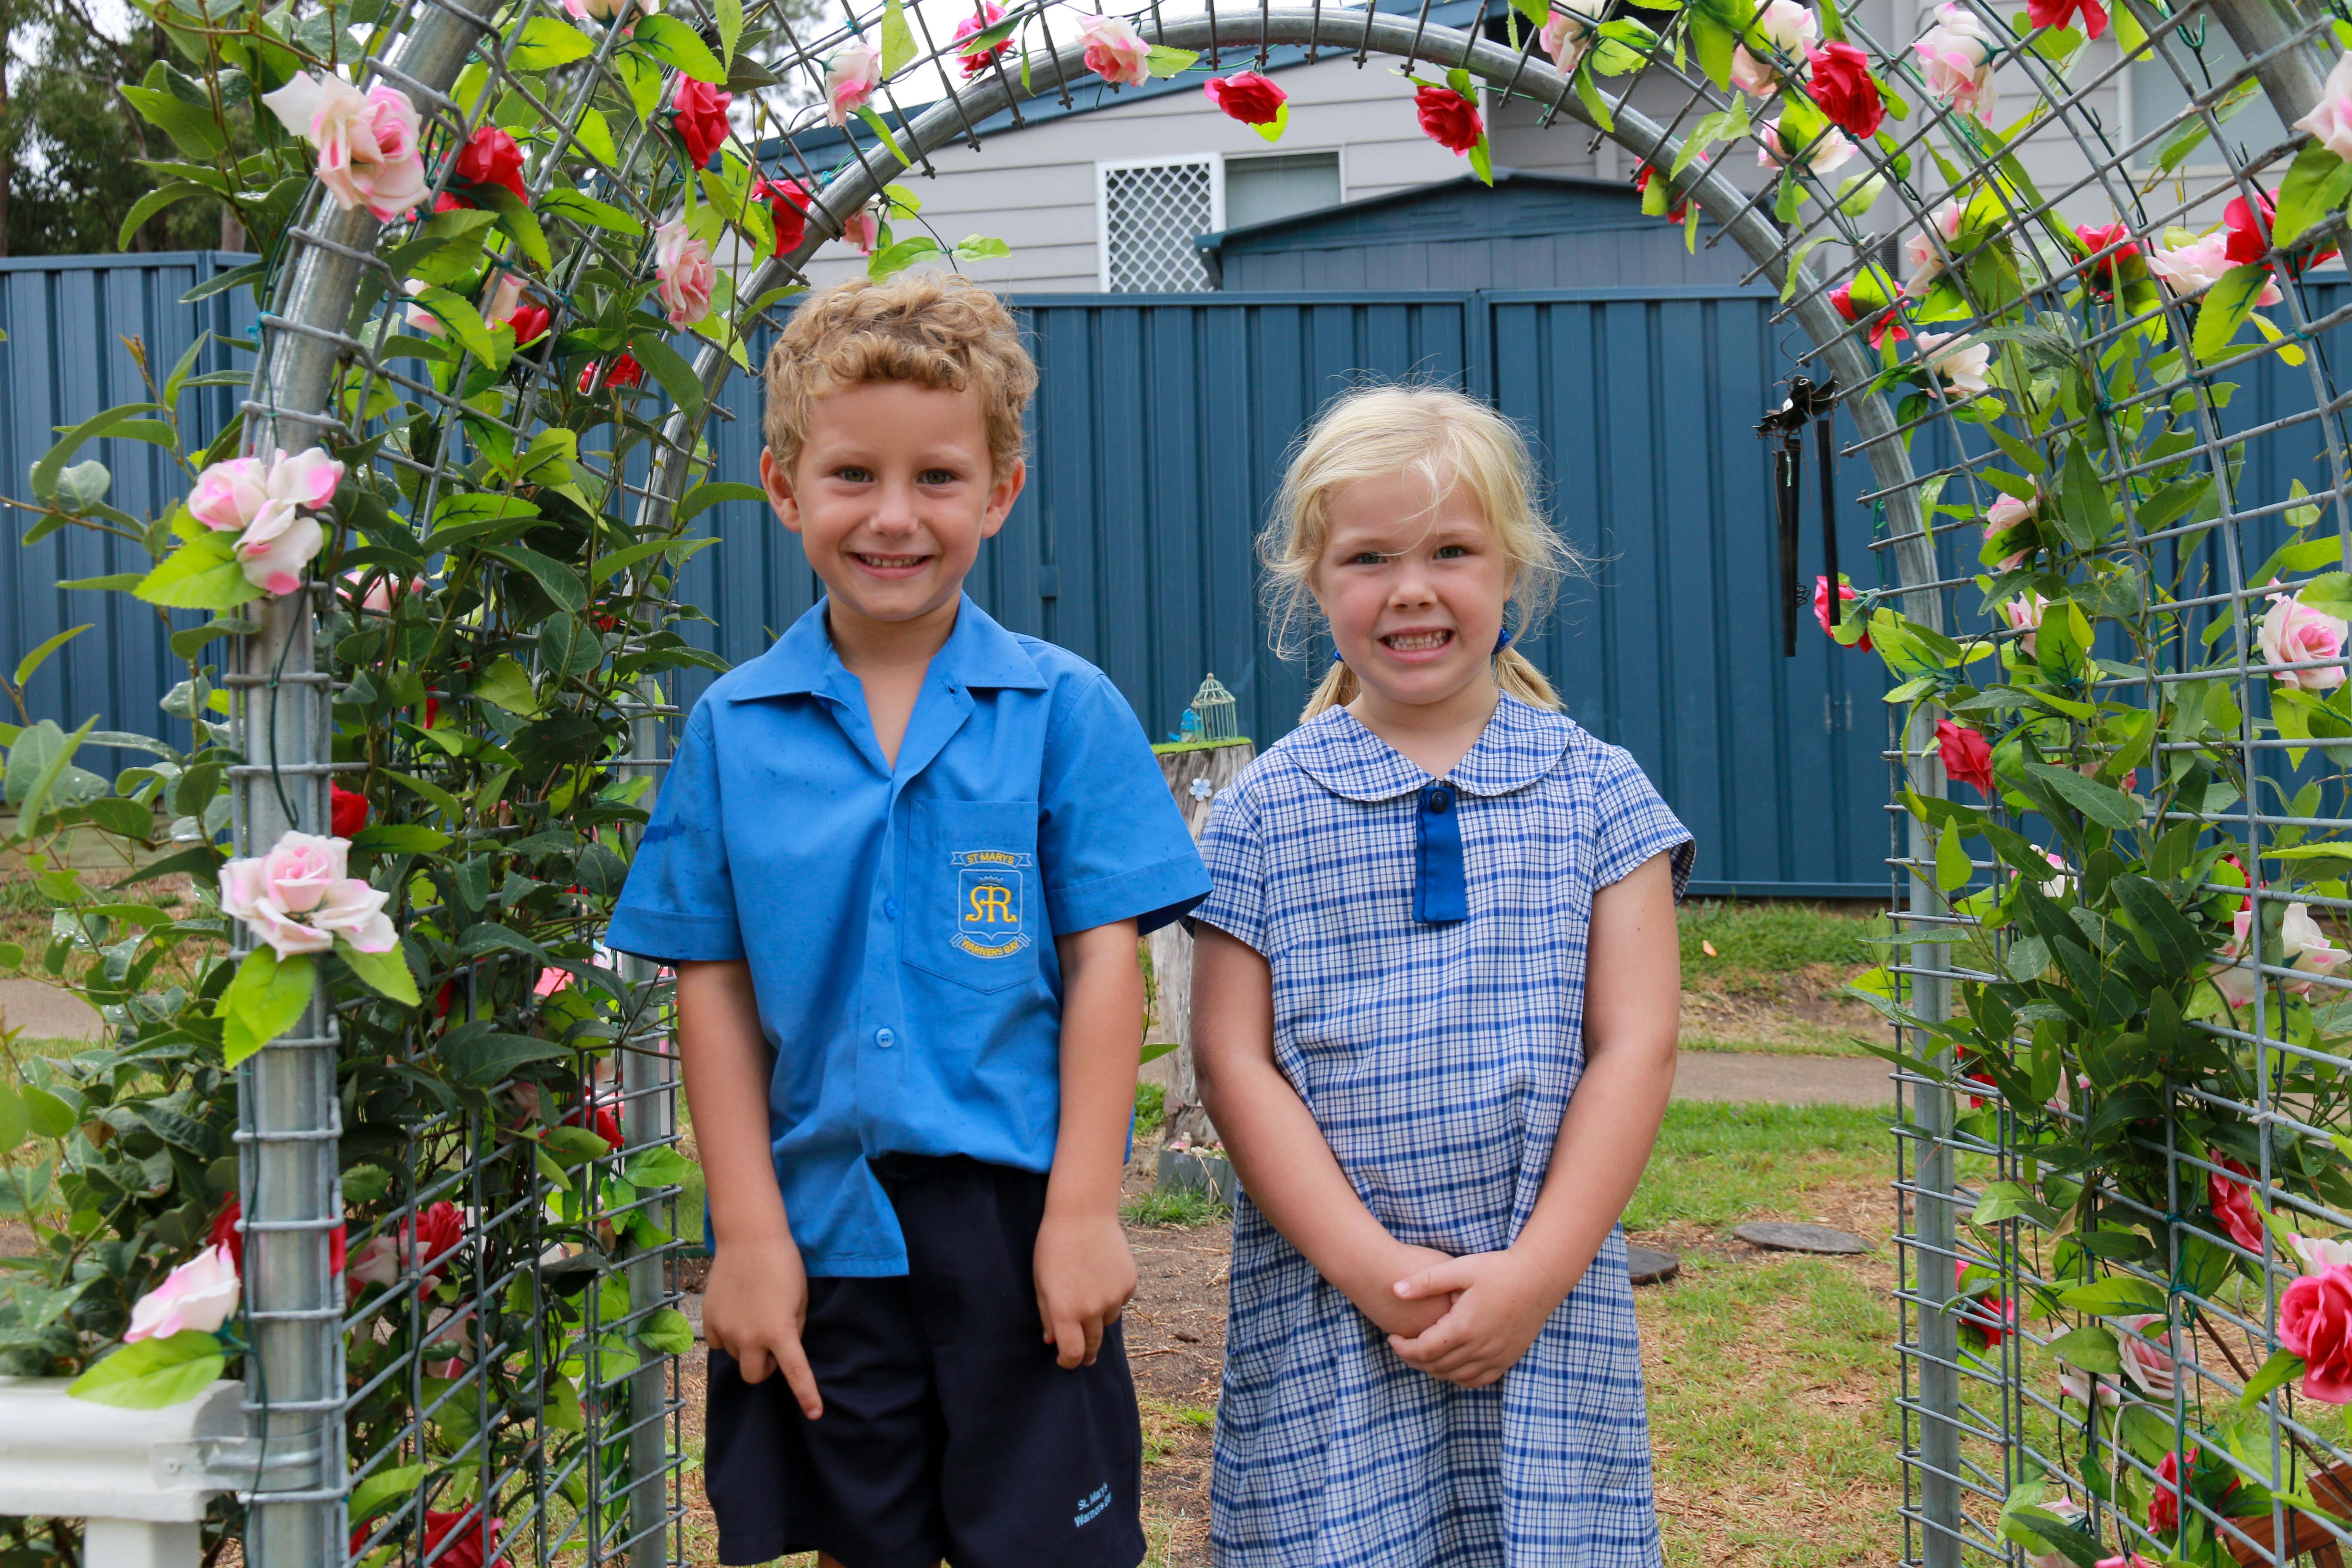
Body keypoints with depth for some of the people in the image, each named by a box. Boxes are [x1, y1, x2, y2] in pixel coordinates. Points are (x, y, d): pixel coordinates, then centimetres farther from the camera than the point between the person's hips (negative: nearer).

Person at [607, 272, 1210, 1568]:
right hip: (823, 1226, 2)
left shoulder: (1064, 709, -4)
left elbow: (1103, 962, -4)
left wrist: (1084, 1210, -7)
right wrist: (747, 1233, -1)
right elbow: (712, 986, 2)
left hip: (1015, 1222, -1)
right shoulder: (732, 730, 1)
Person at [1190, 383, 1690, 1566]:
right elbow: (1234, 1063, -2)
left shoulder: (1597, 793, 3)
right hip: (1323, 1298, 0)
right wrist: (1369, 1266, -10)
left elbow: (1633, 1046, 0)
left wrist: (1536, 1271, -8)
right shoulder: (1262, 814, 1)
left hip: (1549, 1295, 1)